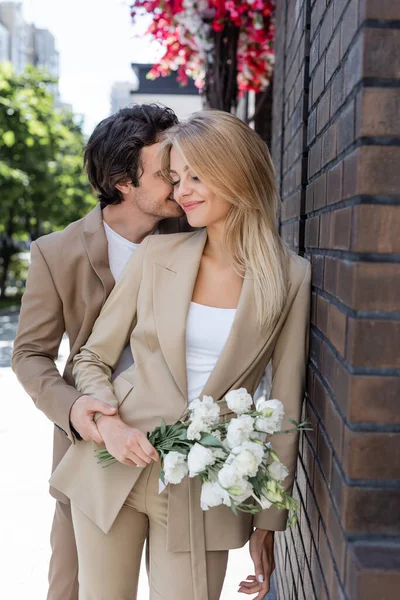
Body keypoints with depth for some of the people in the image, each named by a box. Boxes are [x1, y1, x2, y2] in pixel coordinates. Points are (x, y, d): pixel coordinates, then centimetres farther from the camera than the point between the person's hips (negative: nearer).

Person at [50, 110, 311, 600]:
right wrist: (107, 421, -13)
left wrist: (268, 523, 0)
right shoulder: (158, 253, -1)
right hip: (114, 469, 2)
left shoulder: (290, 277, -5)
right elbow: (92, 358, 7)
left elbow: (285, 406, -2)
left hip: (204, 489, -1)